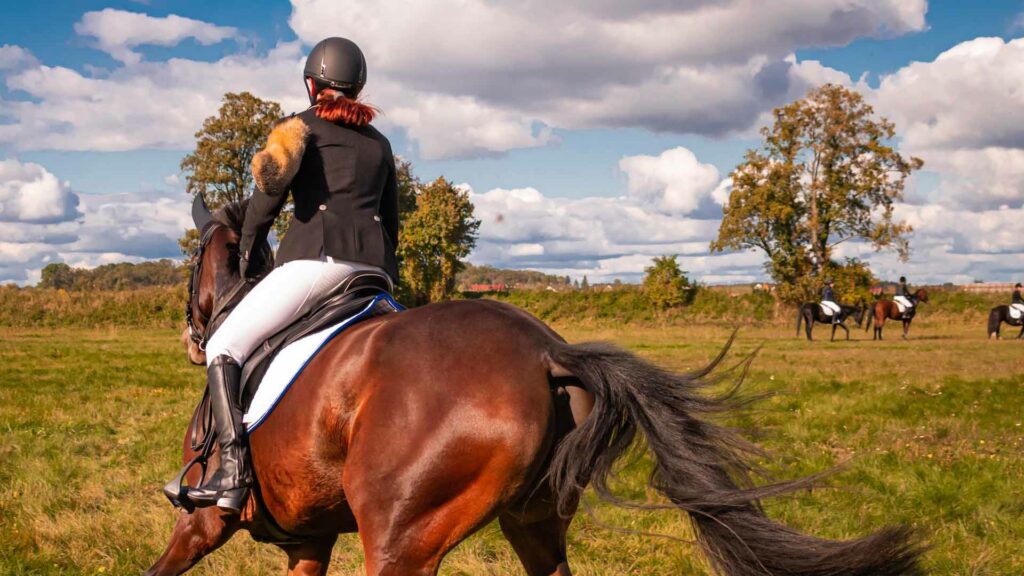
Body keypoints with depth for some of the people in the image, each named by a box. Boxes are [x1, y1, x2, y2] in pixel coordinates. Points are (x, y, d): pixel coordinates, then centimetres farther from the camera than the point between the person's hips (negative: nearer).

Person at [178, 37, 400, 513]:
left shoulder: (301, 126, 12)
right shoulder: (380, 142, 27)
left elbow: (272, 180, -4)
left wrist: (246, 255, 7)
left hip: (316, 257, -6)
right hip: (373, 267, 6)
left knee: (224, 349, -3)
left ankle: (233, 469, -21)